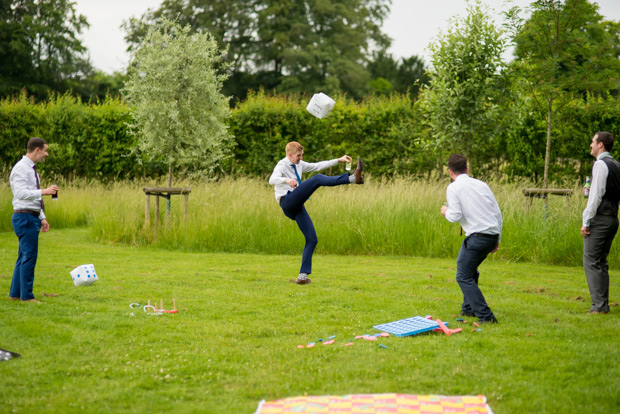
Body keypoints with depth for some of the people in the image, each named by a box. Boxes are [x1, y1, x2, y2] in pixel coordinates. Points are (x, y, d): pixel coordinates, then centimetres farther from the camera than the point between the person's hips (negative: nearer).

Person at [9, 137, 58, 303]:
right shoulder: (21, 168, -14)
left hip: (32, 217, 10)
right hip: (25, 217, -10)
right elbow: (21, 193, -26)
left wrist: (42, 217, 20)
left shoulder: (31, 169, 16)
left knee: (25, 257, 13)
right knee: (29, 256, -7)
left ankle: (15, 294, 19)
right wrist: (44, 191, -32)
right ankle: (26, 295, -1)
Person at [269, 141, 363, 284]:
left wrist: (338, 160, 20)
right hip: (287, 202, -9)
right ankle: (353, 178, -36)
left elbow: (317, 166, 26)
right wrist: (286, 180, -45)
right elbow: (272, 180, -24)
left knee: (312, 239, 1)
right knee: (318, 179, -23)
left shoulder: (299, 165, 20)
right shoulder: (282, 165, -4)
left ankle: (303, 276, 1)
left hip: (297, 207, 9)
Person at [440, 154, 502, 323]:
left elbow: (455, 216, -14)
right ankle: (469, 308, 29)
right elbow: (498, 213, 12)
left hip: (477, 236, -7)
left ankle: (486, 315, -8)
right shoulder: (481, 184, 13)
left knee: (464, 276, 0)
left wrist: (446, 212, 9)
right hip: (493, 235, 7)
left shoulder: (453, 188, -3)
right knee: (470, 270, 25)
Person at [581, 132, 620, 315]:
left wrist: (586, 221, -15)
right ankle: (603, 303, 16)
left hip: (600, 219, -9)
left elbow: (596, 195, -17)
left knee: (591, 261, -6)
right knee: (601, 262, 14)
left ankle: (599, 305, -8)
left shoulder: (601, 164, -12)